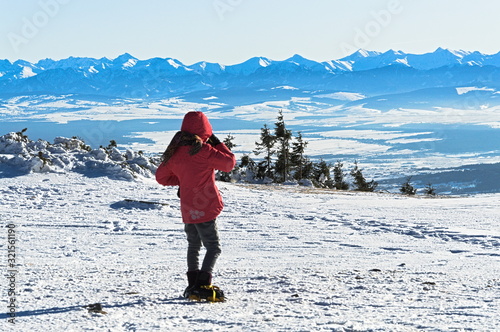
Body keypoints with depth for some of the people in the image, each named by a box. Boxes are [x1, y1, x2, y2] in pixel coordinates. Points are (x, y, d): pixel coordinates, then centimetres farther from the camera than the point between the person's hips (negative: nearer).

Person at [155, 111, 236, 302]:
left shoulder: (175, 152, 4)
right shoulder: (204, 150, -13)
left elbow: (161, 177, 13)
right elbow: (229, 163, -4)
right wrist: (217, 143, 7)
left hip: (187, 210, 6)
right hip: (206, 208, -6)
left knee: (193, 246, 20)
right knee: (213, 247, -1)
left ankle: (193, 285, 19)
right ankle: (203, 286, -14)